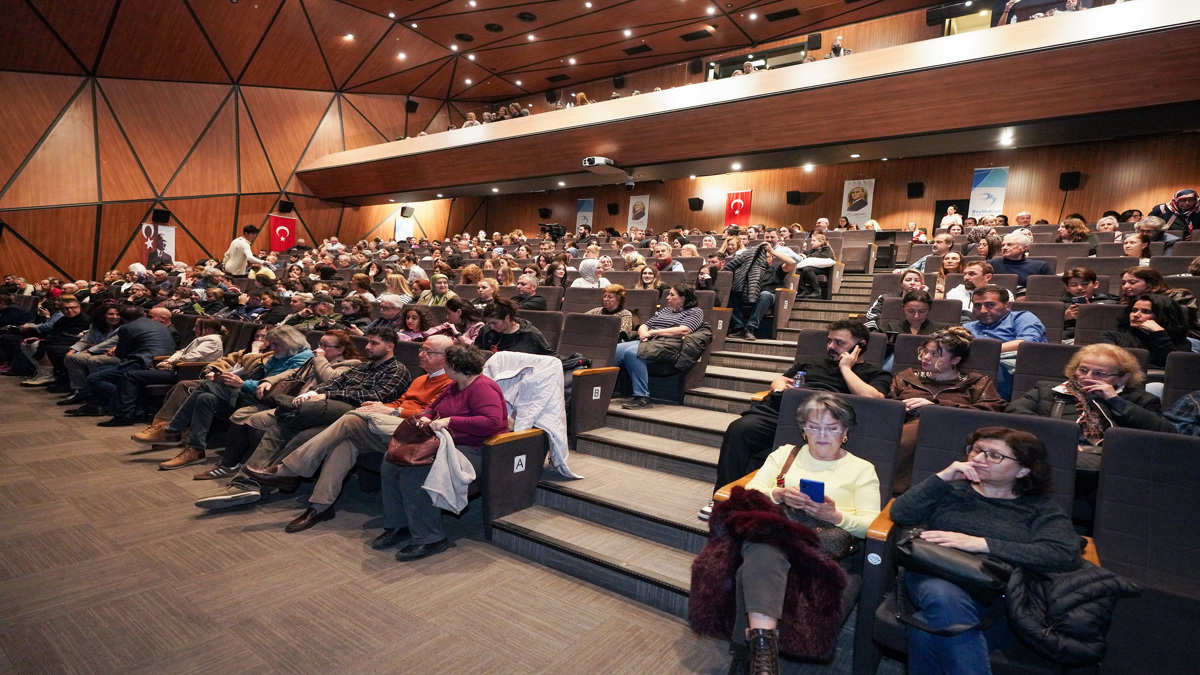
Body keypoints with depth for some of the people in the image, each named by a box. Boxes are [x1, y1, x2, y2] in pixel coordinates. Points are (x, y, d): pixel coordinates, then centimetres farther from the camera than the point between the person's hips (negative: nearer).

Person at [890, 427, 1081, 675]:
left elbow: (1065, 555, -7)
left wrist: (980, 543, -15)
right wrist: (941, 478, -3)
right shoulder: (952, 489, 19)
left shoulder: (1041, 509, 14)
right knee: (944, 596, -36)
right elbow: (900, 515, 5)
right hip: (935, 578, 3)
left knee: (927, 627, -34)